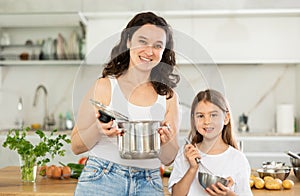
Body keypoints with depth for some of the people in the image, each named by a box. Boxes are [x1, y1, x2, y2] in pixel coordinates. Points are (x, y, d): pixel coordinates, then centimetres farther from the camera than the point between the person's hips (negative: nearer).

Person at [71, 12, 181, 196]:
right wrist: (98, 129, -19)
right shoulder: (104, 86, -2)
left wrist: (165, 142, -13)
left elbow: (168, 160, 8)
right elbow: (76, 146, 0)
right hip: (101, 181, -2)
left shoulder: (168, 97, 5)